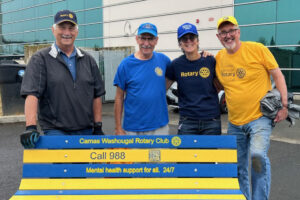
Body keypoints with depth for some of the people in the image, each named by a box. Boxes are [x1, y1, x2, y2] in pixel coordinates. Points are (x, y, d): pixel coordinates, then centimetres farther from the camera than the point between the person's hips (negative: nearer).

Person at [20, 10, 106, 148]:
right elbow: (32, 94, -10)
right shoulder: (40, 59, 0)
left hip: (86, 131, 4)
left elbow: (96, 96, 13)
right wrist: (31, 127, -22)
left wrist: (98, 127, 9)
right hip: (56, 131, -4)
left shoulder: (88, 60, 13)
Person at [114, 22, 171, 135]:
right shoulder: (126, 64, -4)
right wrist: (118, 128, -2)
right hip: (133, 129, -2)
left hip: (160, 127, 2)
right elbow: (119, 98, -1)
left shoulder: (163, 59, 2)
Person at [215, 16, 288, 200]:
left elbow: (278, 76, -3)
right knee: (238, 167, 13)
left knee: (258, 156, -26)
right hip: (234, 123, 5)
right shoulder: (218, 58, 4)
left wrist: (284, 105, -10)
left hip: (260, 118, -5)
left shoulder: (257, 49, -8)